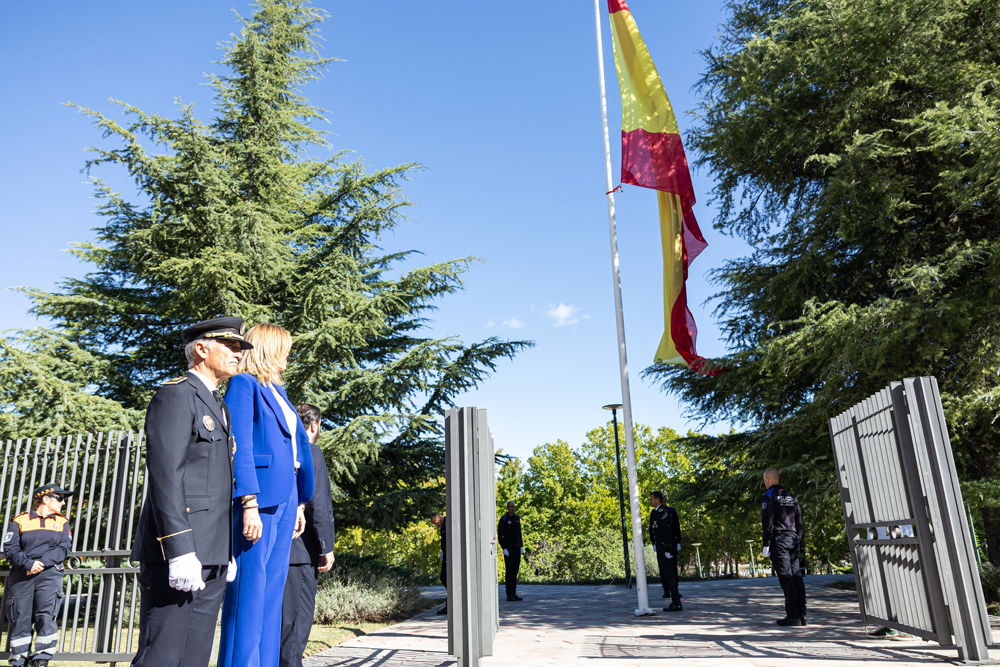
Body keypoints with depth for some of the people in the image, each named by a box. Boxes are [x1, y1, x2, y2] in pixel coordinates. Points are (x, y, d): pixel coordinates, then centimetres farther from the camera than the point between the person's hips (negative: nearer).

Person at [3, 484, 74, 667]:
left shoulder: (62, 522, 15)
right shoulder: (20, 521, 9)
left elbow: (64, 547, 4)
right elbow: (10, 548, -1)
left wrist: (42, 562, -11)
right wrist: (28, 563, -15)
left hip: (49, 574, 1)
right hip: (21, 575, -1)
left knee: (46, 615, -10)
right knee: (20, 616, 0)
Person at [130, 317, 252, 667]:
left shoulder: (218, 406, 22)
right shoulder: (175, 394, -5)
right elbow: (164, 477, -16)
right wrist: (179, 550, -22)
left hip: (210, 555, 9)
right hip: (179, 551, -9)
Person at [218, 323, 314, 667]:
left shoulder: (277, 391, 21)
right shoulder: (244, 385, -4)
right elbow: (240, 448, -12)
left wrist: (299, 503, 18)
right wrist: (249, 504, -19)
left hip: (284, 500, 8)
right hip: (259, 499, -8)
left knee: (273, 591, 10)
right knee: (249, 590, -6)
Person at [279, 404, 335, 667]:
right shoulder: (311, 452, -9)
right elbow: (319, 504, -15)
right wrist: (327, 548, -12)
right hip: (301, 548, -7)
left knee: (280, 614, 16)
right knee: (298, 616, -1)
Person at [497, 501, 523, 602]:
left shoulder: (517, 518, 11)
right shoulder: (503, 519, -8)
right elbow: (499, 535, -9)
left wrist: (521, 546, 9)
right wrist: (504, 549, -17)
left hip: (517, 548, 6)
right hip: (508, 548, -6)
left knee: (515, 571, 7)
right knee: (509, 571, -7)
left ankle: (514, 594, 12)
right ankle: (509, 595, -3)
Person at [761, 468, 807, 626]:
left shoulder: (768, 496, -4)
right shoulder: (791, 497, 18)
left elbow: (767, 522, -12)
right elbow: (799, 522, 17)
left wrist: (766, 544, -10)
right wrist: (799, 542, 19)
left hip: (779, 540, -7)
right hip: (793, 539, 7)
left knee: (786, 577, -8)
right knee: (796, 575, 5)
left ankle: (793, 615, -10)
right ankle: (801, 614, 5)